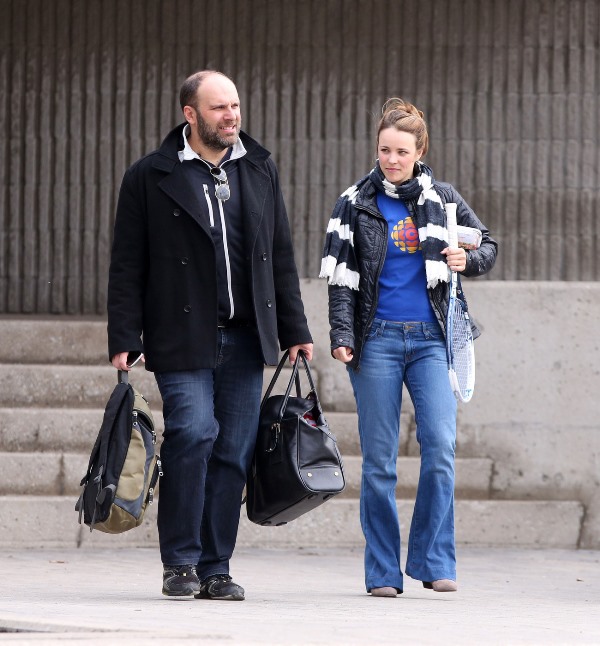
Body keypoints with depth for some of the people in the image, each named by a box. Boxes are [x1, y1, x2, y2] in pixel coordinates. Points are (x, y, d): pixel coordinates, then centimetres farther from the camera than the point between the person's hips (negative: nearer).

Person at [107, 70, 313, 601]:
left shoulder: (260, 170, 14)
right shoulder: (150, 177, 2)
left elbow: (281, 256, 19)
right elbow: (127, 267, 1)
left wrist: (294, 330, 14)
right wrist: (124, 339, -6)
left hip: (244, 338, 4)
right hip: (182, 338, -4)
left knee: (234, 451, 1)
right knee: (194, 432, -17)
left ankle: (215, 568, 8)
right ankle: (180, 561, -5)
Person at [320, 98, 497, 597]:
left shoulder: (441, 199, 8)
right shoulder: (355, 204, 4)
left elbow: (489, 247, 17)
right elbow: (341, 276, 1)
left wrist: (467, 261, -5)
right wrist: (342, 335, -10)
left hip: (431, 337, 1)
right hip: (377, 338, -1)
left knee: (440, 447, -13)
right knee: (378, 459, 0)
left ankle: (433, 561, -5)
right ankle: (383, 572, 6)